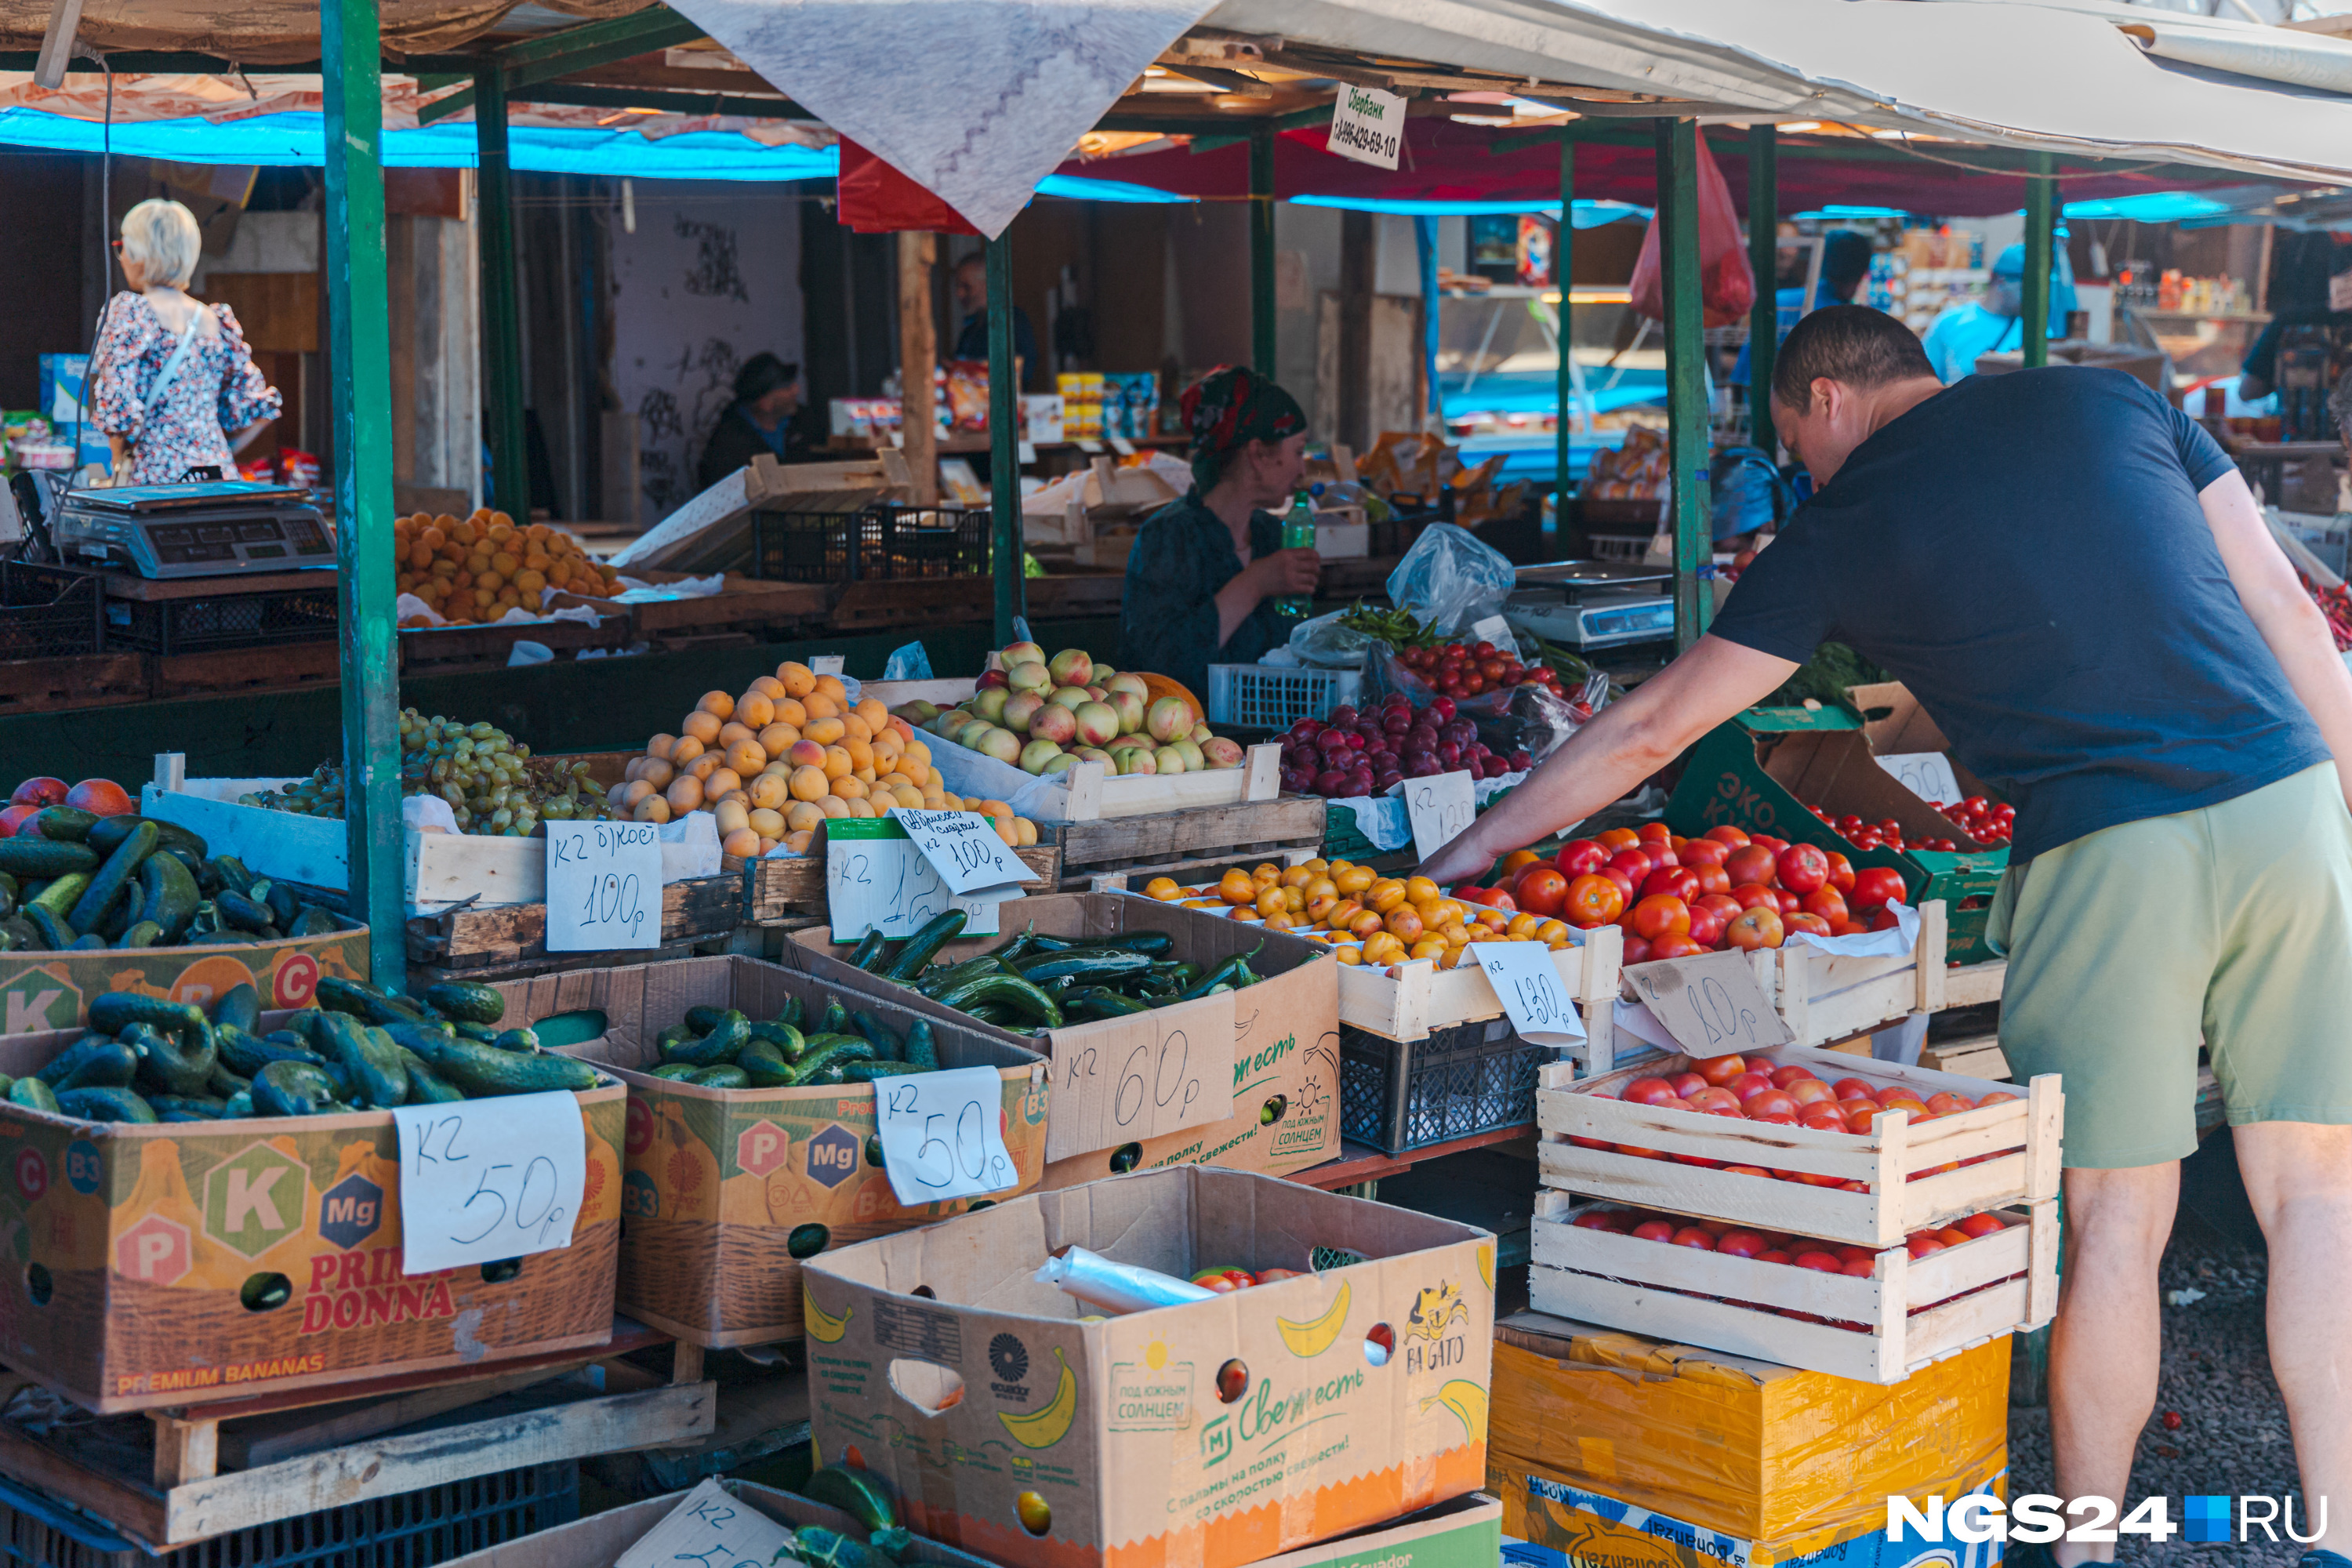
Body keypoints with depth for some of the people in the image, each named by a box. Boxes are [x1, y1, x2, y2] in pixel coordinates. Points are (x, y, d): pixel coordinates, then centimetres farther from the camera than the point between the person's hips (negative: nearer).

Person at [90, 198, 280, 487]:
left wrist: (120, 462, 3)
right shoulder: (217, 320, 10)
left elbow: (117, 406, -13)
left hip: (152, 481, -5)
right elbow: (261, 406, 13)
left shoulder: (127, 311, -4)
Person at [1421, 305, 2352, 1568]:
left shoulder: (1843, 526, 4)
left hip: (2107, 848, -4)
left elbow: (1652, 726, 8)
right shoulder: (2113, 400, 15)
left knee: (2117, 1221, 5)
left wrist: (1478, 845, 18)